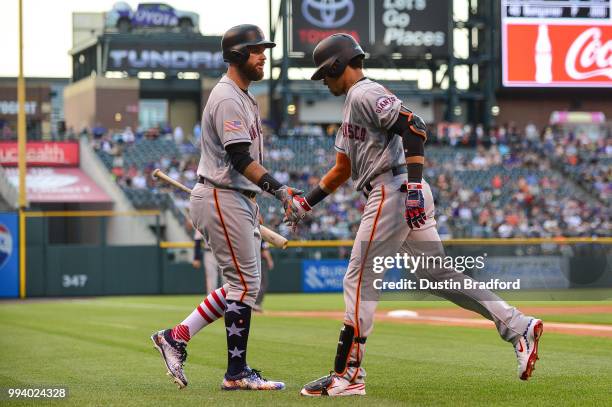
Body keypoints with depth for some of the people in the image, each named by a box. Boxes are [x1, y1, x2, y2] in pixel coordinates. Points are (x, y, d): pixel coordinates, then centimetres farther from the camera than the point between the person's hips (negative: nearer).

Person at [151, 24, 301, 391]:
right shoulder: (227, 98, -15)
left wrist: (254, 205, 22)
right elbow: (240, 158, -23)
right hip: (222, 199, -10)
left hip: (240, 199, 10)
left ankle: (177, 336, 13)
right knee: (245, 283, -7)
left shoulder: (243, 97, 18)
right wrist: (277, 188, -27)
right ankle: (237, 373, -1)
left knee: (244, 283, 12)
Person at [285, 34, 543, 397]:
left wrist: (413, 183, -29)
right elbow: (342, 169, 31)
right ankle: (518, 326, 5)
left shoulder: (365, 93, -6)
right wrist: (307, 202, 27)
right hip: (406, 196, 10)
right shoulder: (354, 104, 26)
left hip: (392, 191, -10)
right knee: (439, 274, 10)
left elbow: (413, 126, -22)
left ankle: (348, 375, -4)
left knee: (359, 281, -6)